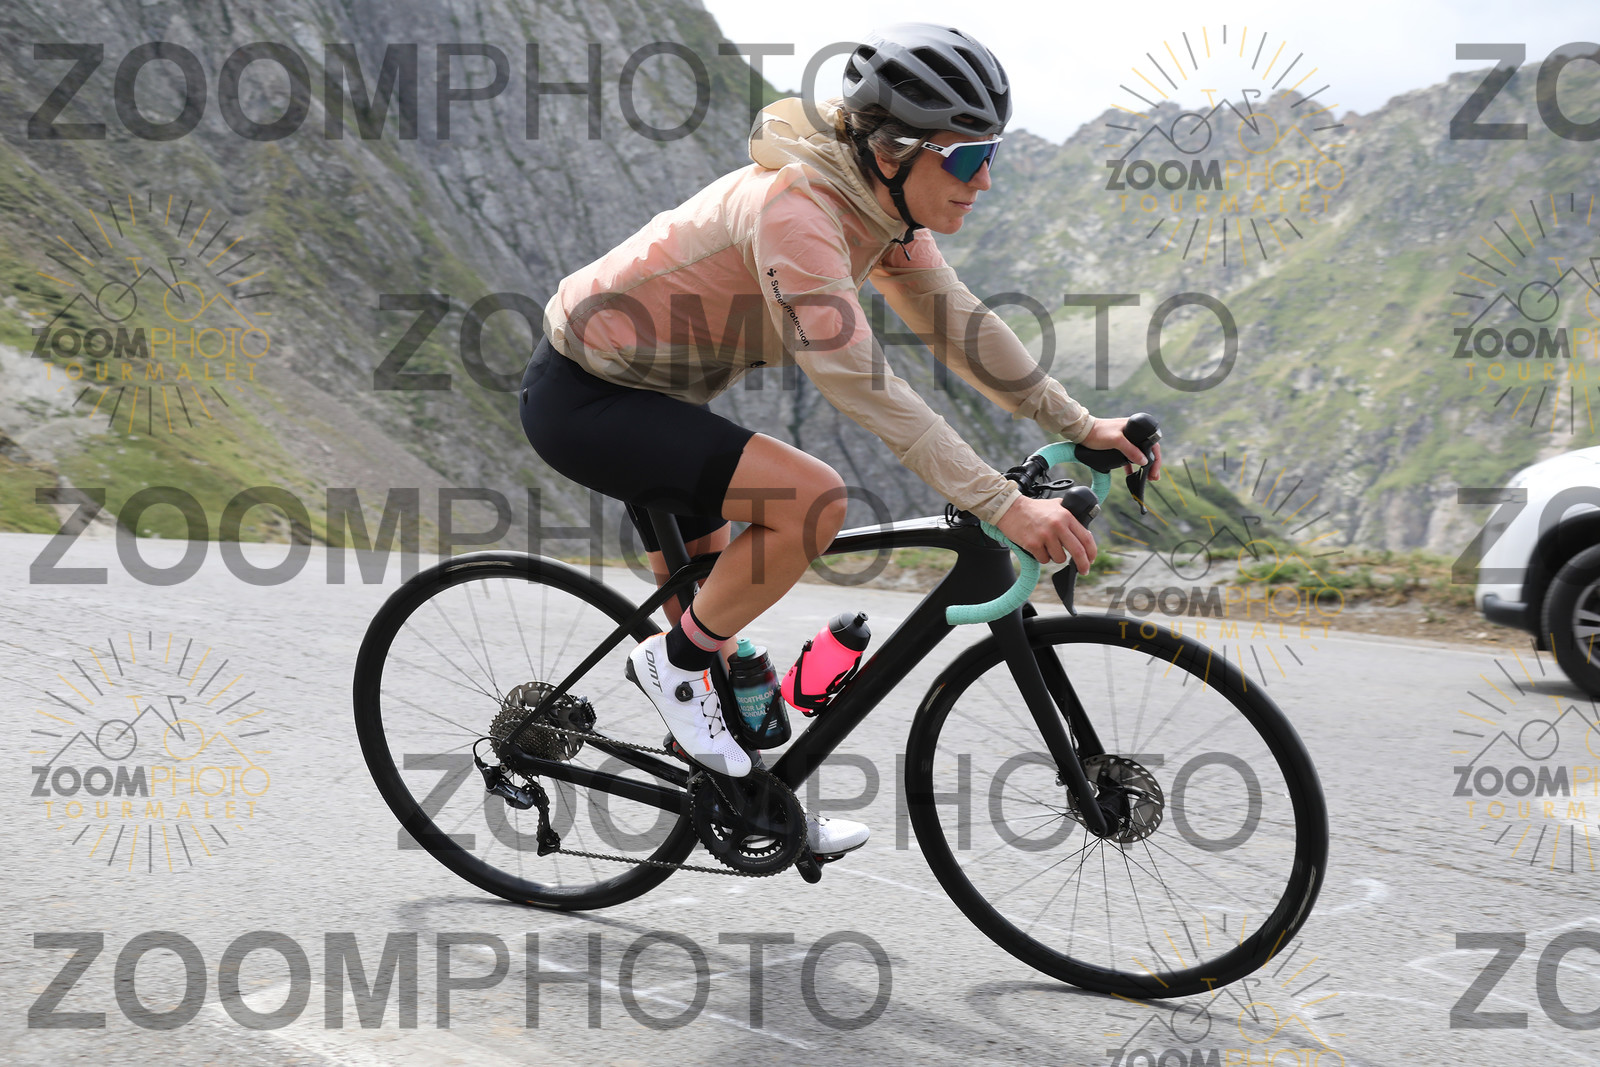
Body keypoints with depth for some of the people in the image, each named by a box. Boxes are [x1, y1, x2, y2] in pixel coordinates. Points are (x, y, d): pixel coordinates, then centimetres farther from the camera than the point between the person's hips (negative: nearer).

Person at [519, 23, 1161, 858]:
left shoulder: (883, 204, -4)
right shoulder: (795, 209, -31)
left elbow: (956, 325, 4)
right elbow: (863, 388, -37)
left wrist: (1082, 427, -2)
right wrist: (1002, 506, -39)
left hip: (642, 392, 9)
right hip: (584, 400, -9)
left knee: (712, 596, 18)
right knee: (812, 499, -24)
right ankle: (673, 664, -4)